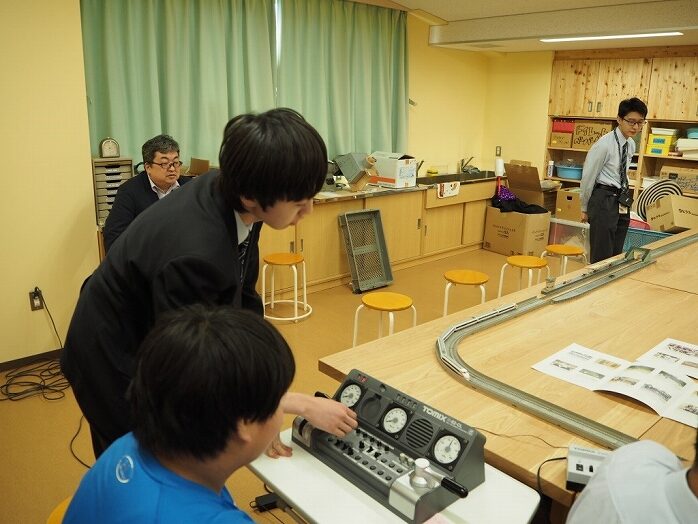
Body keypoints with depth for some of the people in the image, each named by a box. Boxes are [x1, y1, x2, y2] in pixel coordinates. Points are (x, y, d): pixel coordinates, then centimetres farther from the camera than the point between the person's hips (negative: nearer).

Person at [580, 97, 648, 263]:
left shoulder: (631, 145, 10)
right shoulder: (604, 144, -12)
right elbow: (588, 176, -8)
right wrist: (584, 208, -1)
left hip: (622, 203, 8)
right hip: (604, 200, -7)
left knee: (616, 254, 11)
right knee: (602, 255, -6)